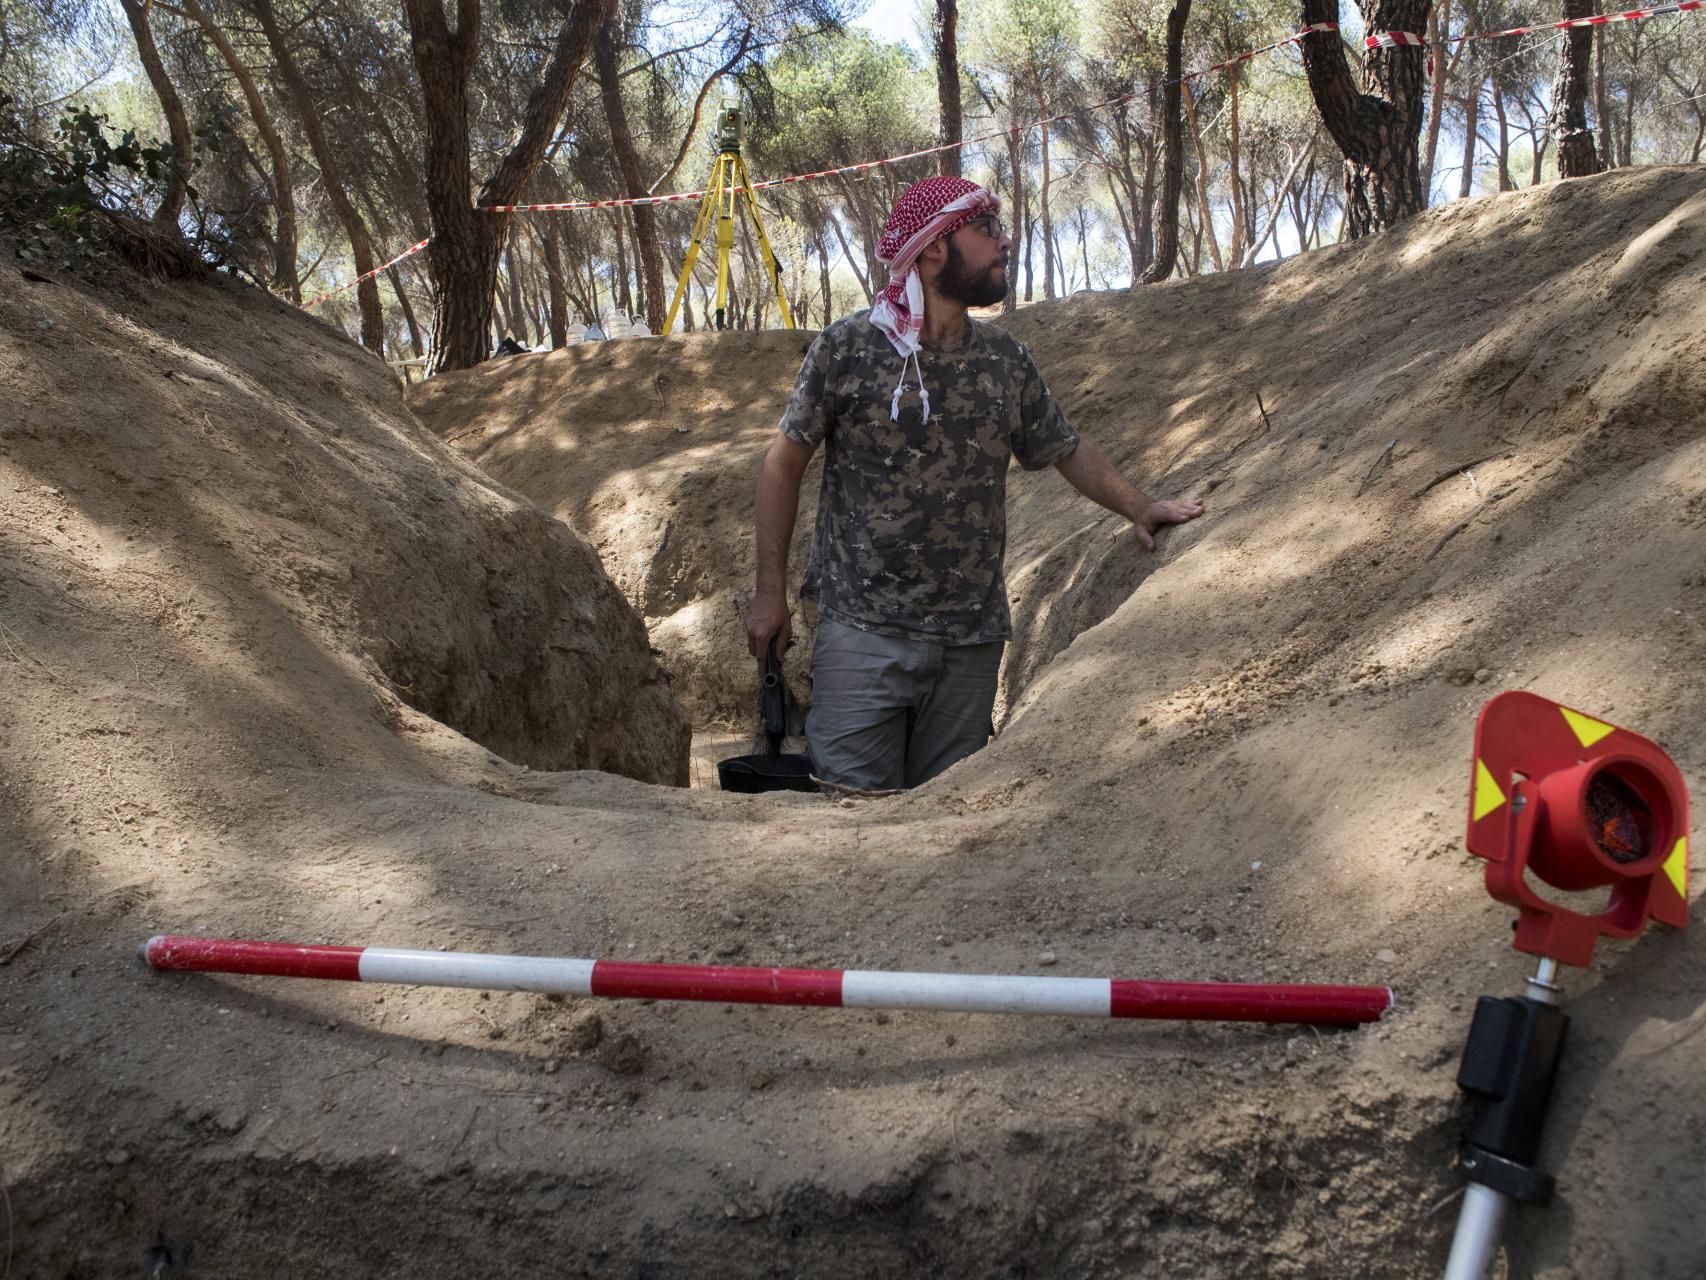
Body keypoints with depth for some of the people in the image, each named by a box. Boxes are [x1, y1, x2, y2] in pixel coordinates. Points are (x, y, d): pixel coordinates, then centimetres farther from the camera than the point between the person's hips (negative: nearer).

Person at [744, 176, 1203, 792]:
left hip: (973, 644, 4)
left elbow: (1068, 449, 19)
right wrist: (770, 592, -2)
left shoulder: (1006, 359, 7)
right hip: (862, 631, -3)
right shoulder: (847, 347, -4)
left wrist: (1139, 506, 3)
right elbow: (785, 464, 1)